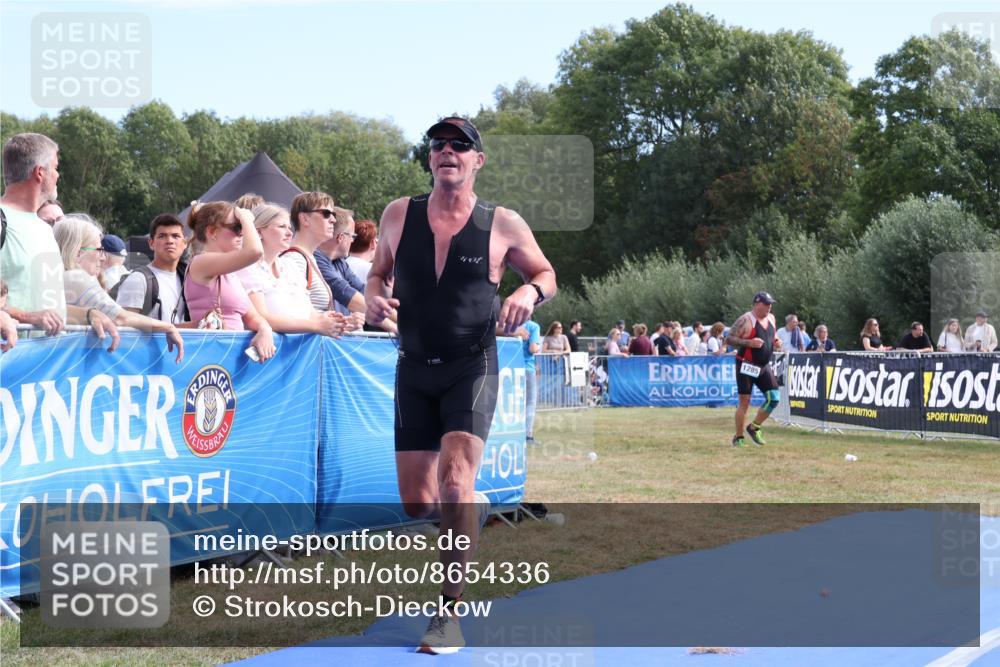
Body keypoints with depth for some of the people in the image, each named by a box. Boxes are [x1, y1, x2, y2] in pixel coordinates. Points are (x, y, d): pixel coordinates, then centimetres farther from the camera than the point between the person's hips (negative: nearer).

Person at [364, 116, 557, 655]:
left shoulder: (503, 225, -4)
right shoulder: (398, 215, 2)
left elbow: (546, 273, 9)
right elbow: (378, 272, 15)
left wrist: (529, 293, -14)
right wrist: (375, 298, -8)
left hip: (472, 368, -3)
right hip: (414, 369, 3)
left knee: (454, 479, -20)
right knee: (417, 503, 4)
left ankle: (449, 614, -10)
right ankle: (475, 508, 41)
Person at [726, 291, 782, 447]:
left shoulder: (771, 318, 8)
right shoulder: (746, 320, -14)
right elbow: (729, 339, -16)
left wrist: (776, 343, 1)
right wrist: (749, 342, -25)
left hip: (764, 366, 7)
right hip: (747, 366, -7)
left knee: (773, 399, -3)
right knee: (744, 402, -3)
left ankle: (754, 428, 15)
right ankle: (738, 438, 8)